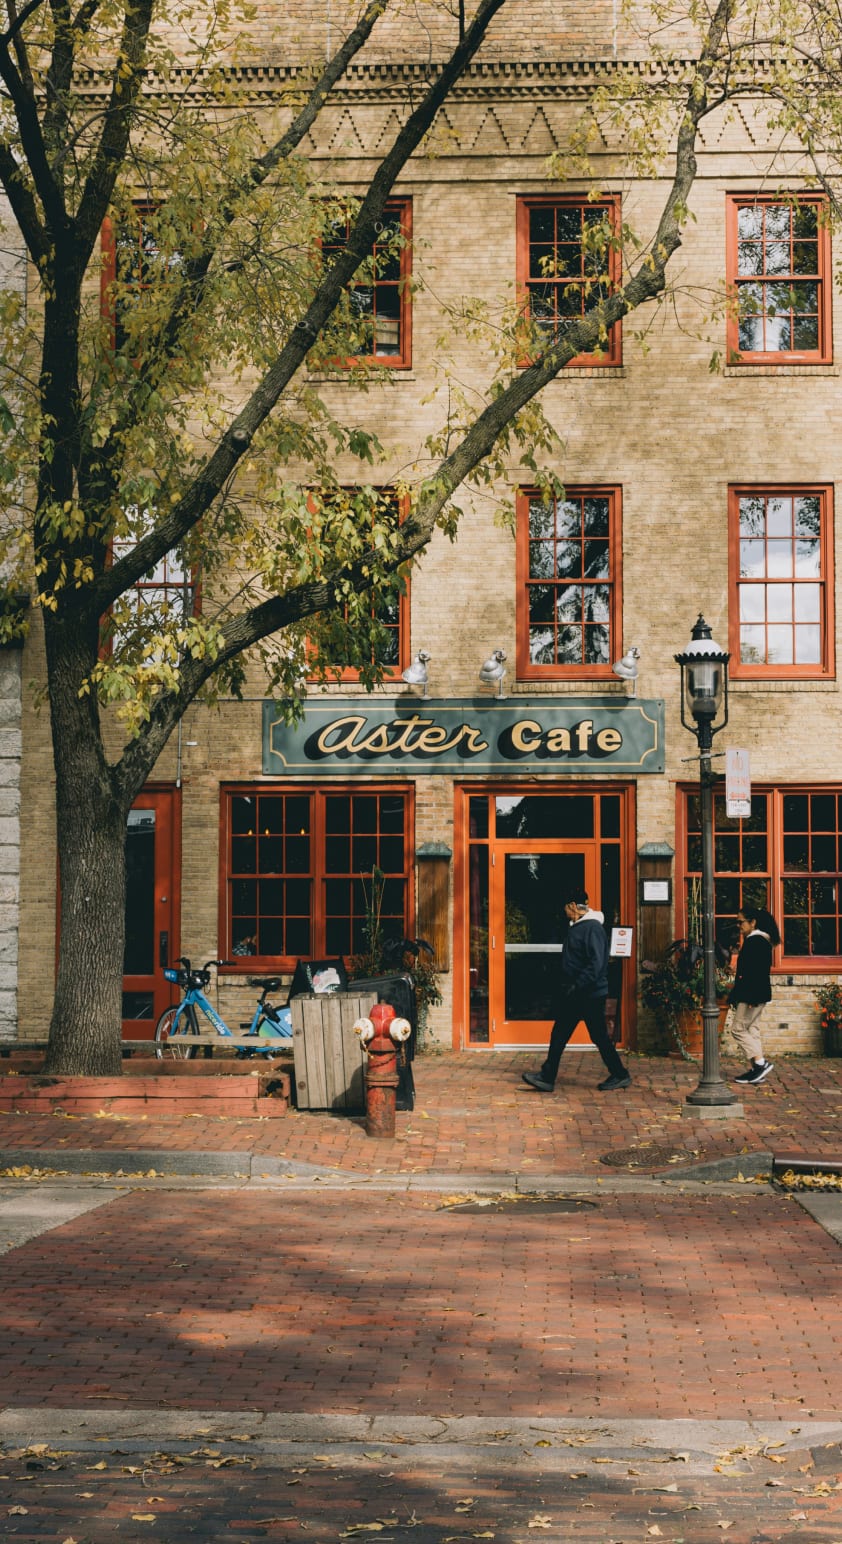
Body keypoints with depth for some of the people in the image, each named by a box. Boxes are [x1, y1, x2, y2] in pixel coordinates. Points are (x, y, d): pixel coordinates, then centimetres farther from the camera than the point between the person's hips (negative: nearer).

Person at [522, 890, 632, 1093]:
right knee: (559, 1035, 6)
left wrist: (577, 986, -25)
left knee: (599, 1036, 1)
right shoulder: (578, 927, 13)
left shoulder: (592, 928, -18)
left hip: (591, 995, -10)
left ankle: (620, 1075, 15)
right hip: (574, 994, 10)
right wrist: (569, 987, 15)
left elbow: (596, 963, -25)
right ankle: (547, 1078, 7)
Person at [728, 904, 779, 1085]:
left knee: (738, 1029, -6)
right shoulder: (761, 940, 16)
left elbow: (755, 972, -23)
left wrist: (751, 996, -25)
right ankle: (755, 1070, 11)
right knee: (751, 1030, 11)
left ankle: (760, 1063, -8)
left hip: (752, 994, -11)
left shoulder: (755, 941, -16)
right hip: (758, 995, 11)